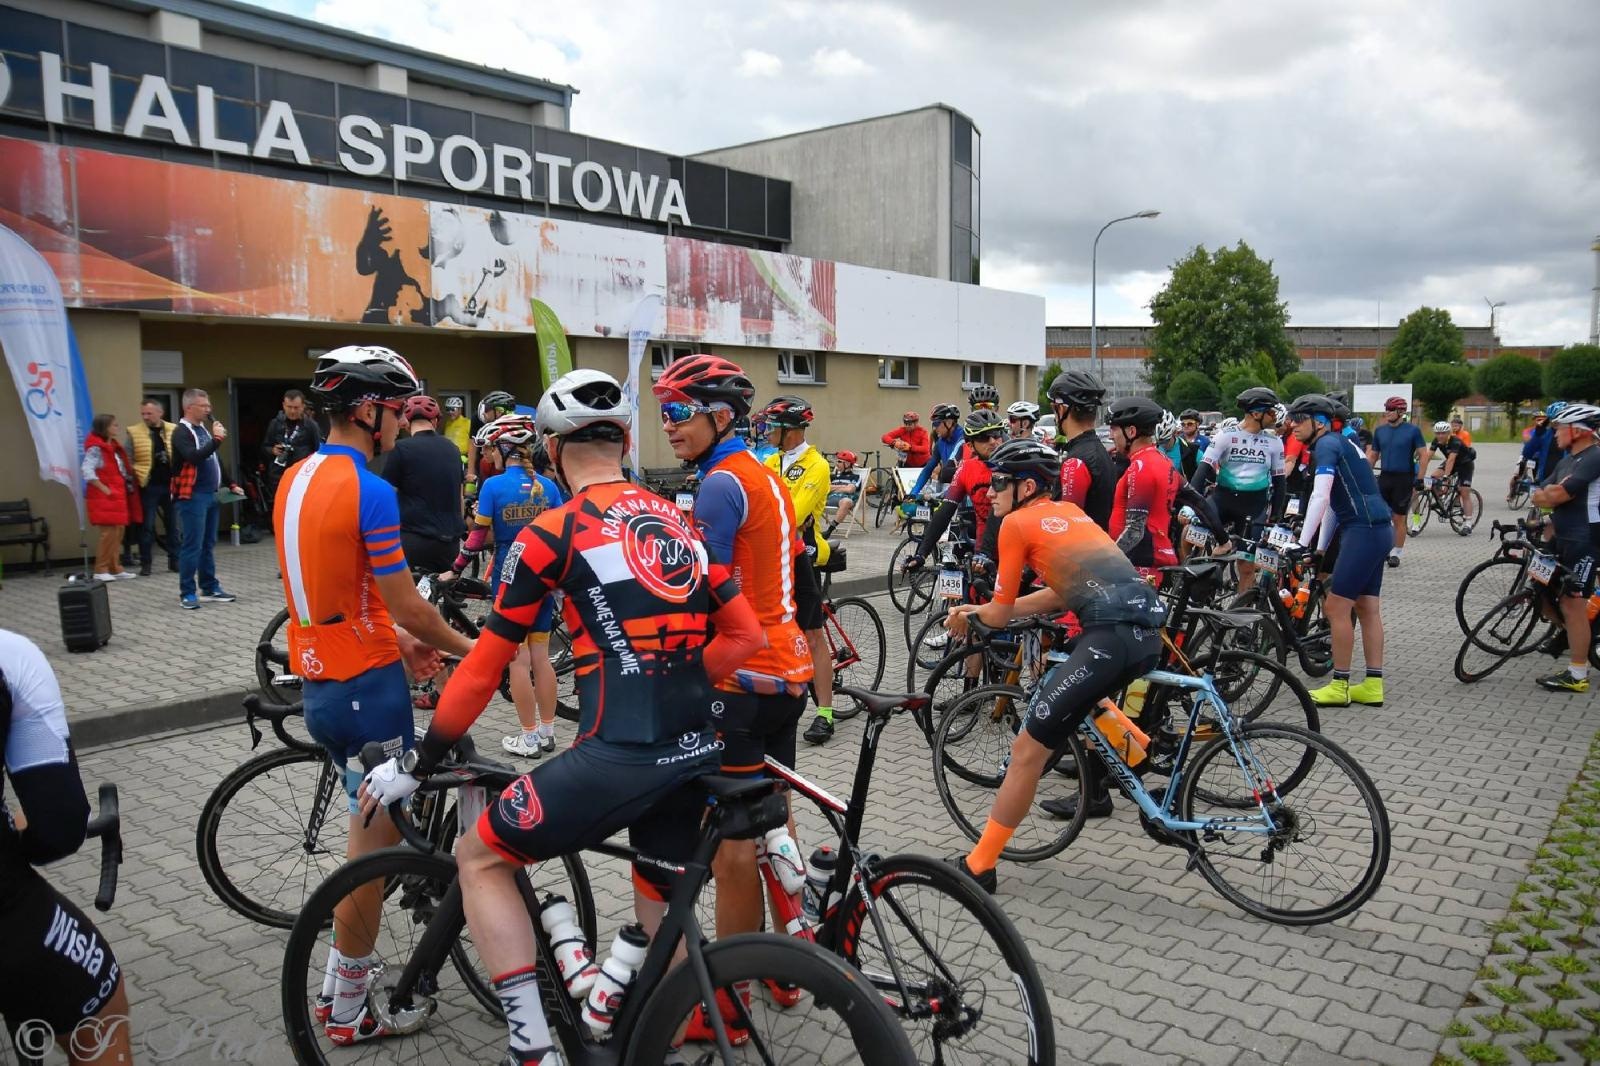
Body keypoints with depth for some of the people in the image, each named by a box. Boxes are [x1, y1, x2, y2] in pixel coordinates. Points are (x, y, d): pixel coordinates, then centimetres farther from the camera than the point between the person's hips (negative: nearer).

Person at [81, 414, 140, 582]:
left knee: (118, 532, 9)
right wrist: (104, 489, -19)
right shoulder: (95, 448, -12)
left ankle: (115, 568, 13)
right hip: (104, 498, -9)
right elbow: (88, 472, -21)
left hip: (118, 496, 9)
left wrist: (128, 487, 9)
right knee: (109, 533, -9)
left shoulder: (114, 446, 16)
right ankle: (100, 570, -3)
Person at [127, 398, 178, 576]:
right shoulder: (134, 433, -1)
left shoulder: (174, 430, 4)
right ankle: (145, 563, 9)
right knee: (147, 526, 1)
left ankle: (174, 560, 18)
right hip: (148, 486, -2)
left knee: (172, 524, 9)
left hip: (170, 484, 2)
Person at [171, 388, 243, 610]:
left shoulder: (203, 429, 17)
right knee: (193, 545, -7)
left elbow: (215, 461, 25)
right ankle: (187, 593, -1)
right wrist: (217, 439, -23)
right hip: (193, 497, -8)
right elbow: (194, 457, -26)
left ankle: (210, 588, 19)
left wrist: (230, 484, 22)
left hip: (210, 494, 8)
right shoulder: (181, 432, -9)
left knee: (208, 544, 12)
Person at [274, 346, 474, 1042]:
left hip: (317, 682, 9)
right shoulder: (370, 491, -20)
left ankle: (338, 983, 35)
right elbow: (404, 602, -17)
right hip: (368, 685, -9)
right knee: (377, 841, 6)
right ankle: (349, 1010, 19)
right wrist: (463, 645, 0)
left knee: (370, 822, 24)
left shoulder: (295, 480, 8)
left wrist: (401, 642, 16)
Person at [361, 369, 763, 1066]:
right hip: (695, 752, 6)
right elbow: (745, 634, 13)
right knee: (662, 915, 24)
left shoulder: (551, 533, -4)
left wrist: (415, 766, 11)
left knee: (480, 859, 14)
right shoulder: (676, 519, 12)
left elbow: (481, 671, 0)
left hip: (618, 757, -6)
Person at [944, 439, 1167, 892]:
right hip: (1148, 630, 9)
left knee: (1028, 749, 0)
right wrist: (980, 609, 29)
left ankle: (978, 865, 7)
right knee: (1063, 688, 36)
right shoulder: (1070, 512, 25)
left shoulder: (1017, 523, 3)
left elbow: (1001, 614, 8)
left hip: (1112, 636, -9)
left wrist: (968, 615, 30)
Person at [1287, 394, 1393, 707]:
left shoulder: (1327, 444, -10)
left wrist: (1302, 544, -22)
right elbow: (1333, 503, 23)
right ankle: (1373, 686, 16)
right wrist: (1320, 549, 23)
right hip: (1377, 529, 10)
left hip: (1363, 531, -10)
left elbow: (1319, 498, -22)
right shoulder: (1339, 443, 20)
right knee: (1367, 608, 12)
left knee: (1336, 608, -5)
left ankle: (1340, 687, 2)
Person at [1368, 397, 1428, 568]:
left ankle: (1397, 552, 13)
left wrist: (1419, 480, -10)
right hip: (1384, 477, 4)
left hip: (1404, 479, -4)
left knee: (1399, 519, 2)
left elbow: (1423, 455, -4)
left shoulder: (1412, 430, -4)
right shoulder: (1380, 430, 7)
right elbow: (1373, 455, 14)